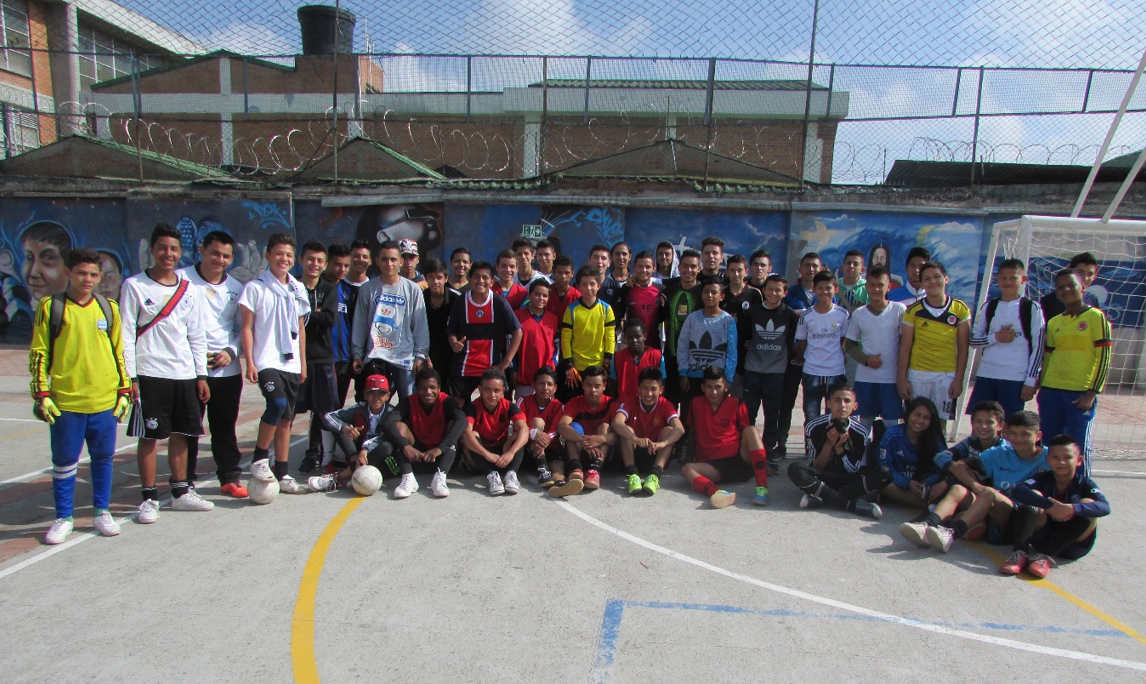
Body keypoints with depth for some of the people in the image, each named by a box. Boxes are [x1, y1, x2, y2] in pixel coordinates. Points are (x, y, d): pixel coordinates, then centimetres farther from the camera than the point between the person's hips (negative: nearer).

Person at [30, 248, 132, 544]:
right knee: (64, 461, 7)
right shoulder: (50, 307, 1)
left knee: (104, 458, 10)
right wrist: (42, 394, -4)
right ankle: (63, 518, 22)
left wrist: (124, 391, 8)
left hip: (105, 401, 2)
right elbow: (38, 354, 1)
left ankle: (102, 512, 24)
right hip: (65, 402, -2)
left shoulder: (109, 308, 8)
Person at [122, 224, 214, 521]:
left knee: (180, 434, 11)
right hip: (149, 374, -4)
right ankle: (149, 498, 12)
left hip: (185, 374, 4)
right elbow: (126, 334, -4)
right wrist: (130, 376, -9)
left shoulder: (189, 290, 10)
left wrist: (201, 375, 10)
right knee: (149, 436, 1)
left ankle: (181, 492, 22)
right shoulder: (134, 286, -1)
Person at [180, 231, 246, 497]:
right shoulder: (182, 279, -2)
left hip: (227, 370, 3)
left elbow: (243, 328, 13)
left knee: (225, 427, 10)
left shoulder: (236, 288, 10)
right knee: (188, 428, 4)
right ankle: (183, 481, 17)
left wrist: (231, 351, -4)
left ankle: (230, 478, 20)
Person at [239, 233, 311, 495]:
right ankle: (259, 459, -6)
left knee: (286, 420, 8)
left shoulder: (298, 289, 12)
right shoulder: (255, 288, -2)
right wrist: (249, 362, -11)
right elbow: (247, 328, -3)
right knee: (278, 404, -26)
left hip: (292, 363, 5)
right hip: (266, 362, -5)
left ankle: (283, 474, 16)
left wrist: (303, 363, 15)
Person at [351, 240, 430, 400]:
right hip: (375, 357, 1)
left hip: (404, 357, -1)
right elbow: (360, 324, 8)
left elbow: (420, 325, 2)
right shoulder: (368, 289, 4)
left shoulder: (412, 289, 1)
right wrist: (357, 353, 7)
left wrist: (420, 355, -1)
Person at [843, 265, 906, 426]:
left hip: (892, 377, -2)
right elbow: (849, 344, 9)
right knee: (865, 420, 10)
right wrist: (866, 359, -8)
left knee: (892, 422, 3)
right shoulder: (858, 314, 4)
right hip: (864, 377, 2)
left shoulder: (899, 310, -3)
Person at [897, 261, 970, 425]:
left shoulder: (960, 309, 0)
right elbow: (905, 347, 0)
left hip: (947, 376, 0)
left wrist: (959, 379, -2)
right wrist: (901, 379, -4)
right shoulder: (913, 311, -2)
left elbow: (963, 348, 3)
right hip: (917, 375, 0)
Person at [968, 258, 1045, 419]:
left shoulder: (1032, 309, 0)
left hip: (1016, 379, -2)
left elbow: (1038, 347, -2)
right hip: (986, 376, 3)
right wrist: (996, 337, -10)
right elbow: (973, 340, 8)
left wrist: (1031, 381, -6)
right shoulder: (988, 307, 7)